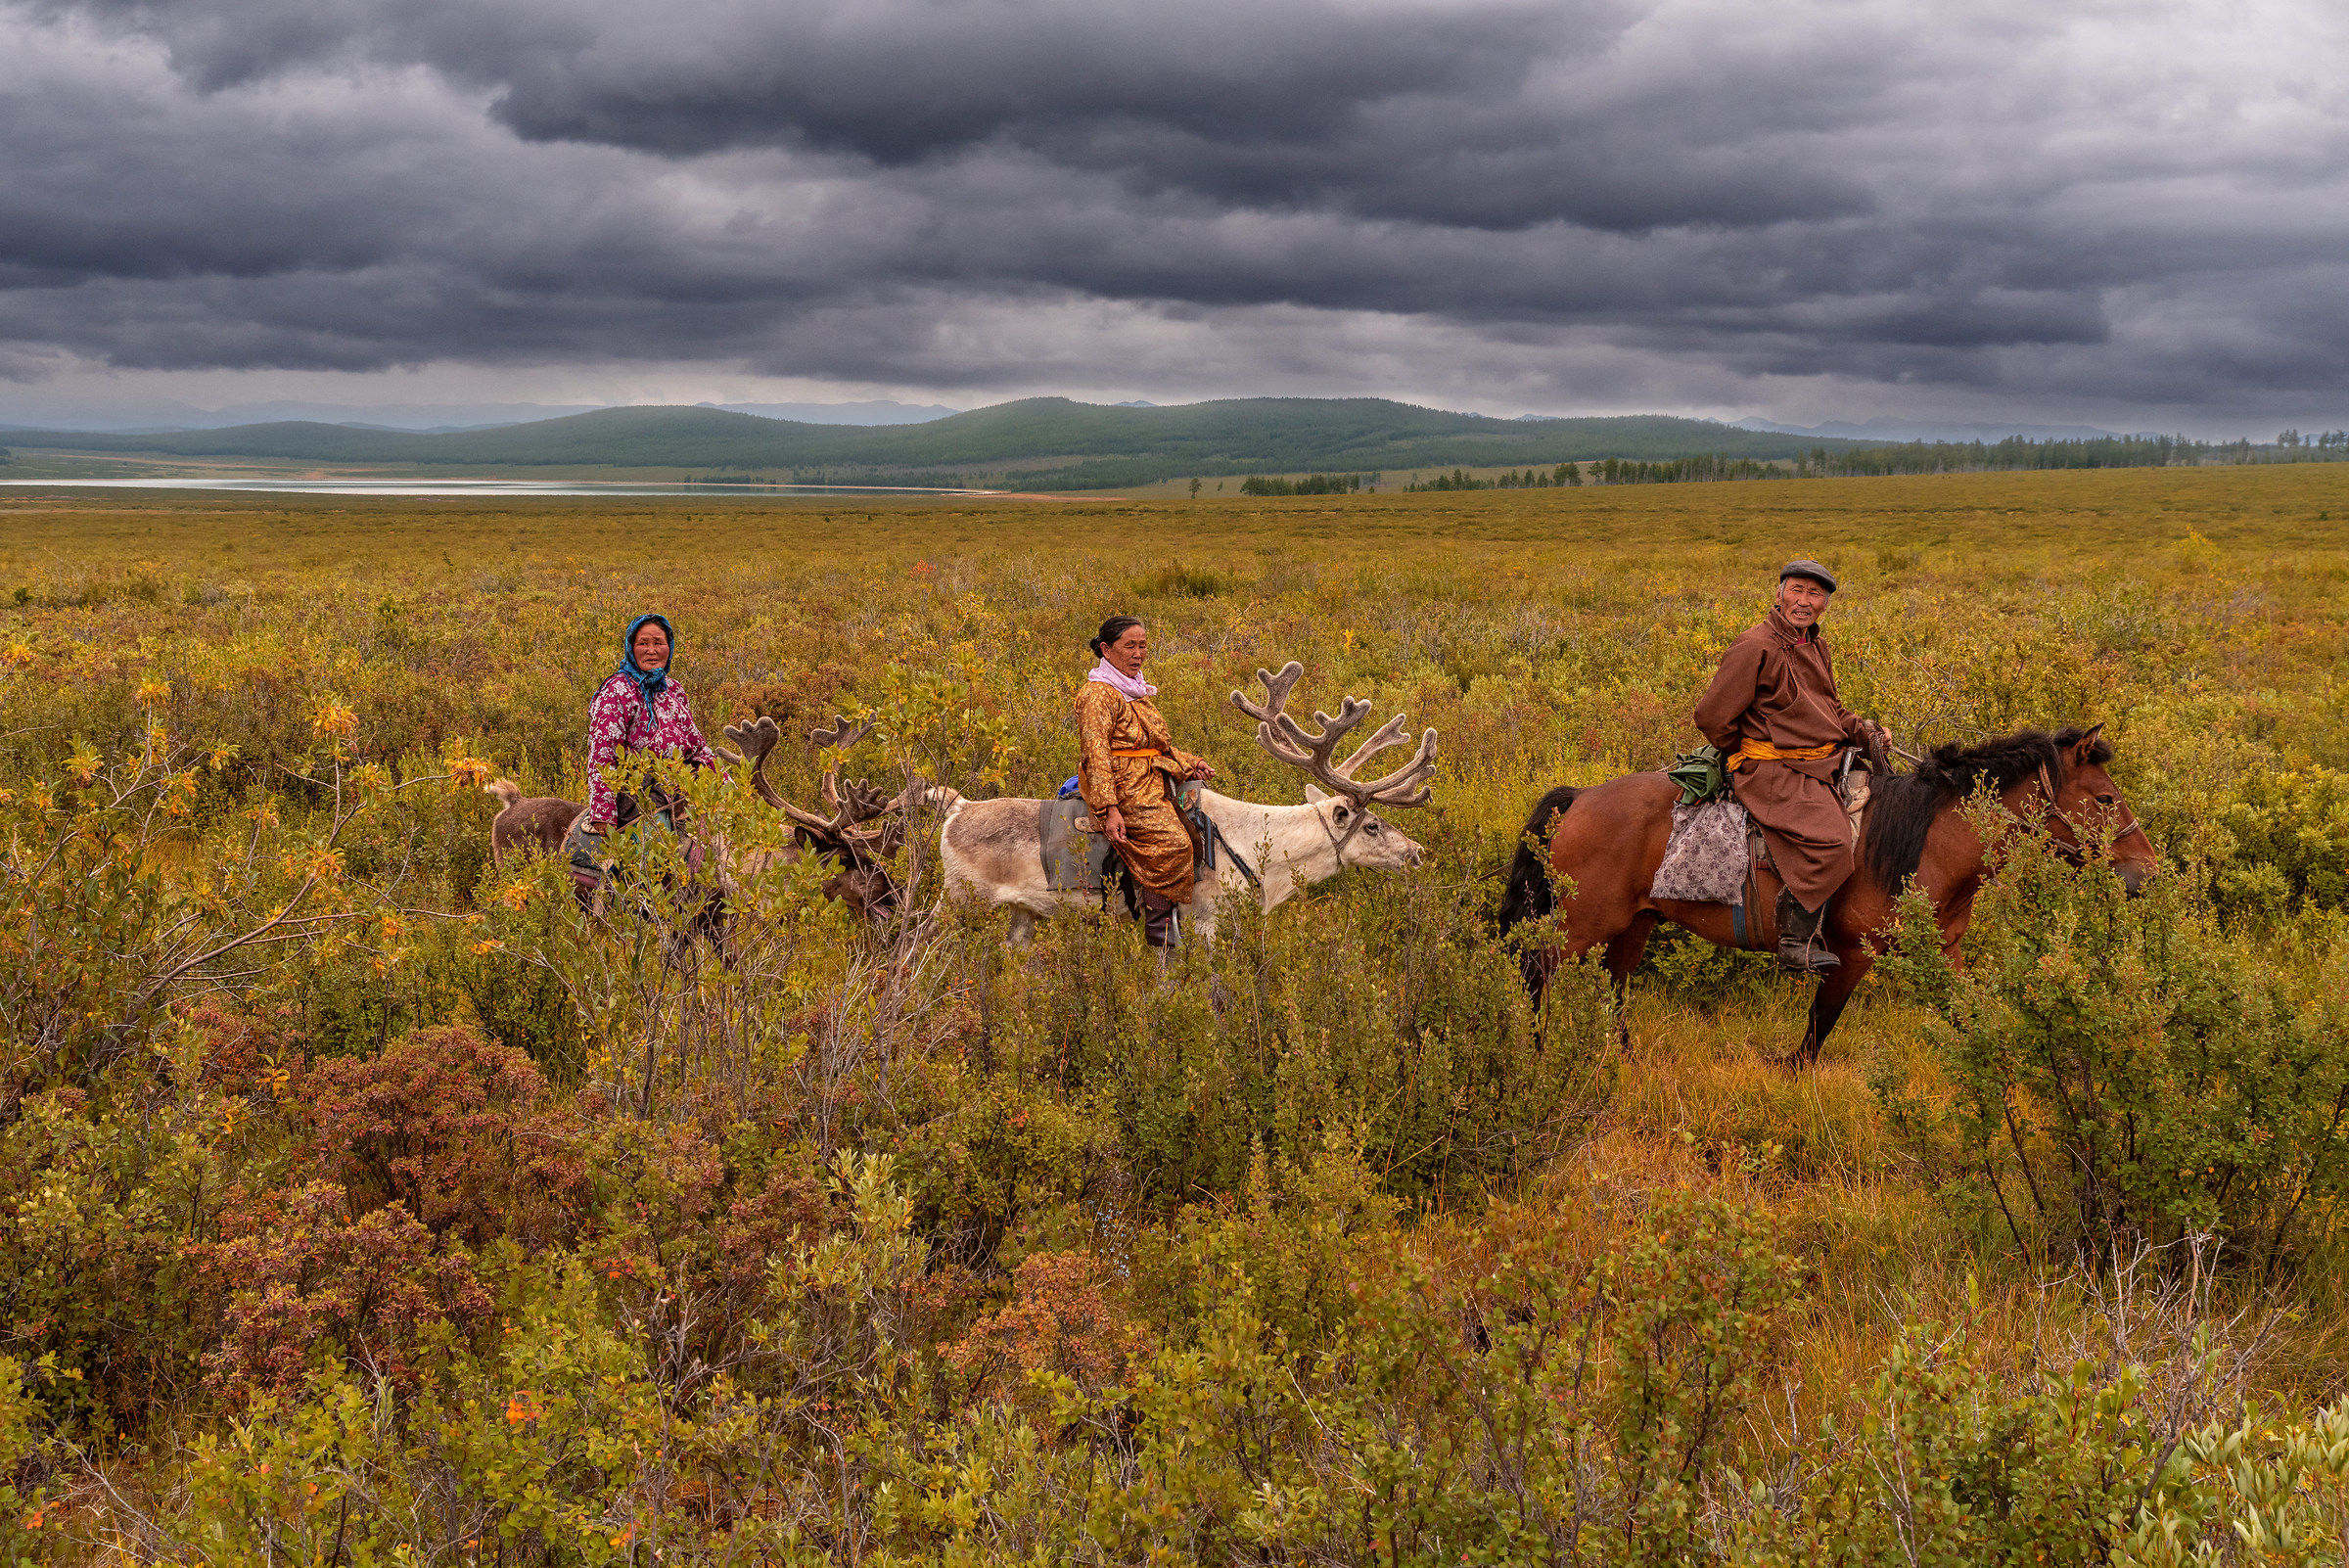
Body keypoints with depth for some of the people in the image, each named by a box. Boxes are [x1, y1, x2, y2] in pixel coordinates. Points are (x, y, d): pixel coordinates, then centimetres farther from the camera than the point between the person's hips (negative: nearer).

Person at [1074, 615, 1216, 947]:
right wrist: (1109, 809, -24)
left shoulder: (1137, 692, 20)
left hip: (1152, 786, 10)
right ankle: (1160, 934, -18)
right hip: (1124, 791, -10)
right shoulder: (1098, 694, -10)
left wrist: (1190, 763, 10)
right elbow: (1096, 754, -17)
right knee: (1173, 842, -24)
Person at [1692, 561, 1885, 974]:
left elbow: (1832, 710, 27)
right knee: (1830, 842, -27)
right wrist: (1749, 757, 0)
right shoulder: (1755, 648, -11)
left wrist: (1867, 733, 7)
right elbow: (1712, 716, -11)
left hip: (1820, 765, 9)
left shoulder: (1817, 647, 17)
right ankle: (1795, 943, -16)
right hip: (1773, 772, -9)